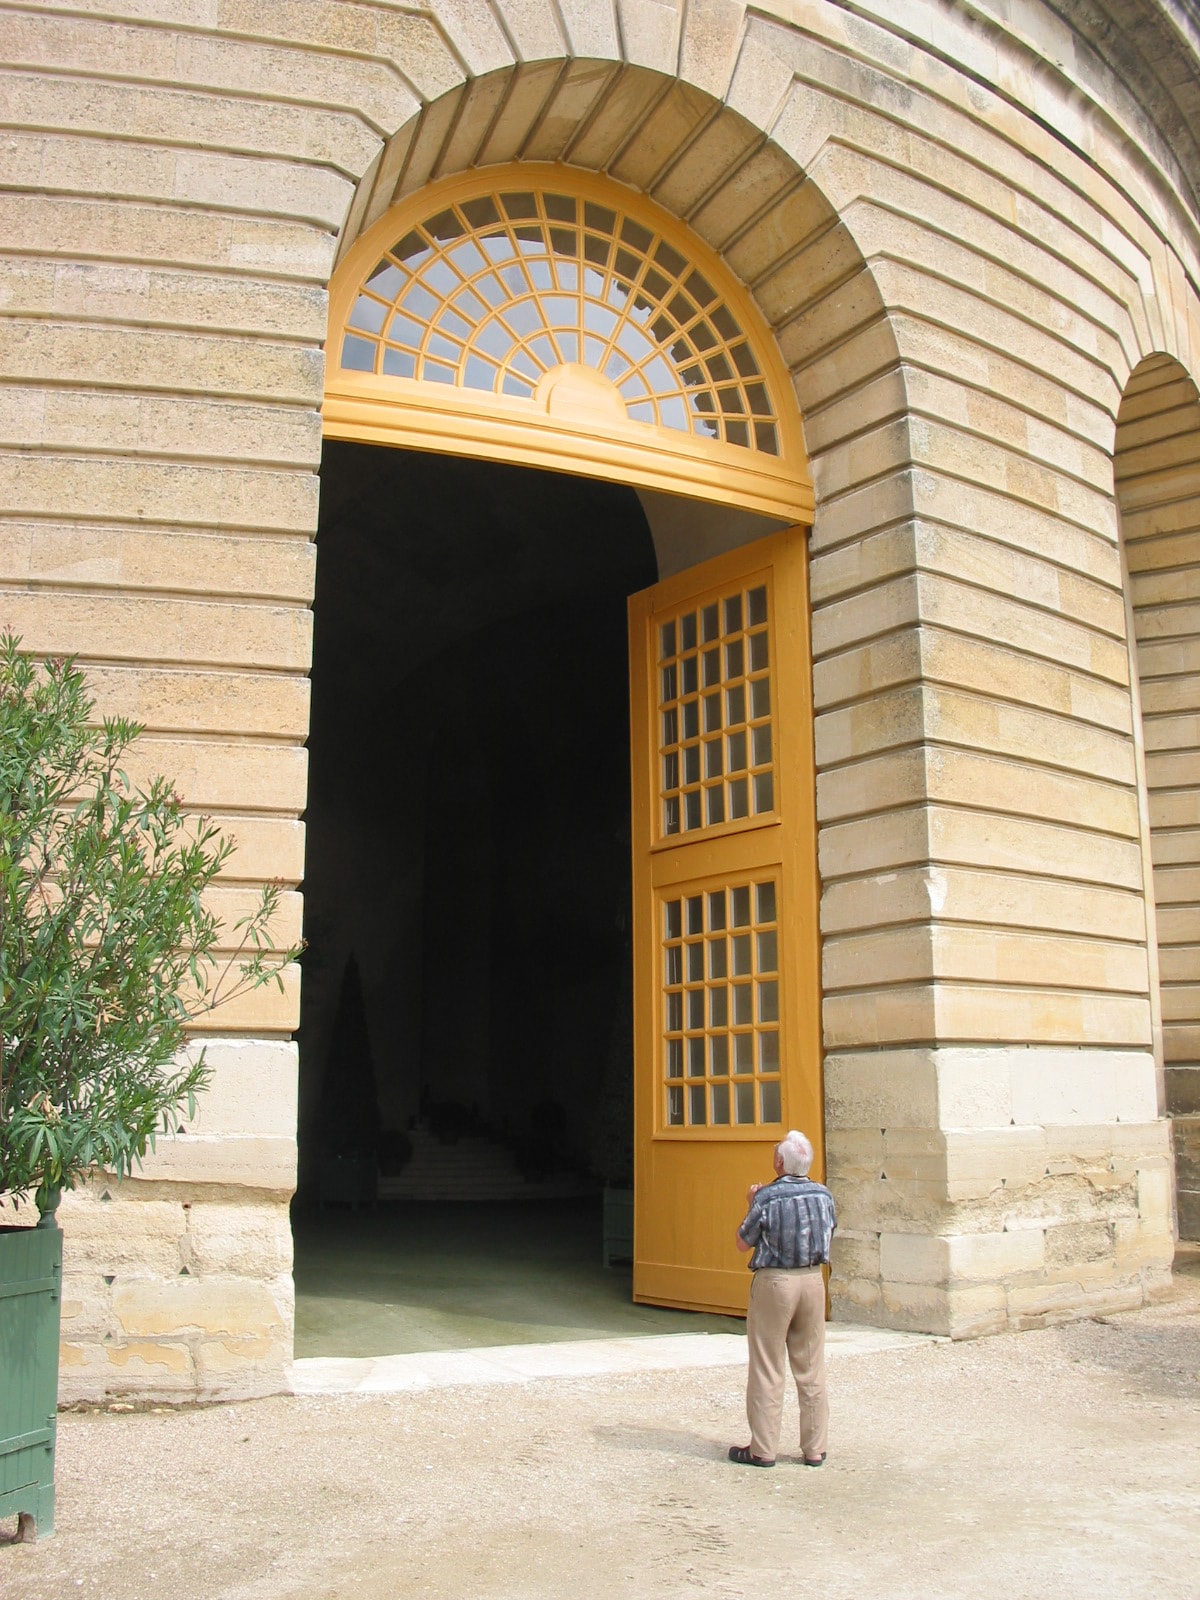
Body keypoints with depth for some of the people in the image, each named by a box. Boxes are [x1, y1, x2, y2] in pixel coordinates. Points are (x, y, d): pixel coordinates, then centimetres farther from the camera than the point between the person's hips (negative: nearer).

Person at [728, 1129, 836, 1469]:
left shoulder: (767, 1198, -15)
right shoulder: (823, 1194, -2)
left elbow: (743, 1244, -5)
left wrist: (752, 1205, 7)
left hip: (774, 1281, -4)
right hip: (813, 1279, 5)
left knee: (767, 1369, 4)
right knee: (812, 1368, 11)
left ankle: (763, 1449, 9)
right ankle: (815, 1448, 16)